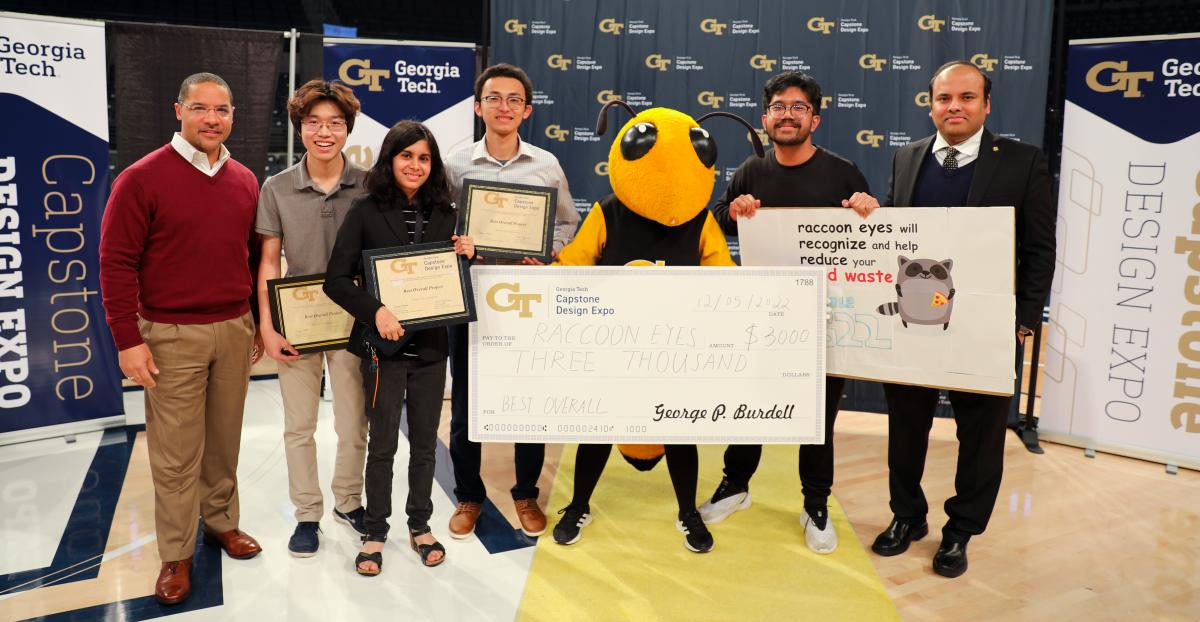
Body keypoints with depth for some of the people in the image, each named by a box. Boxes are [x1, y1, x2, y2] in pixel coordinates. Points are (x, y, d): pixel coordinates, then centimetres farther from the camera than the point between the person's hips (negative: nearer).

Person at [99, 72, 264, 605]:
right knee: (176, 452, 3)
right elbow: (116, 262, -8)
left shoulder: (245, 182, 8)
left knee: (225, 439, 14)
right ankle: (176, 555, 16)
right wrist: (128, 340, -11)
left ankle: (222, 522, 33)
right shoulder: (142, 179, -7)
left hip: (235, 331, 4)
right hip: (173, 336, -4)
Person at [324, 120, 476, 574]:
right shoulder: (366, 211, -6)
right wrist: (375, 311, -23)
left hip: (431, 346, 3)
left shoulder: (444, 214, 5)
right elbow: (336, 280, -9)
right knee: (382, 443, 7)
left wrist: (467, 256, -6)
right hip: (383, 345, -3)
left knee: (425, 442, 13)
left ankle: (420, 526, 30)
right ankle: (375, 532, 24)